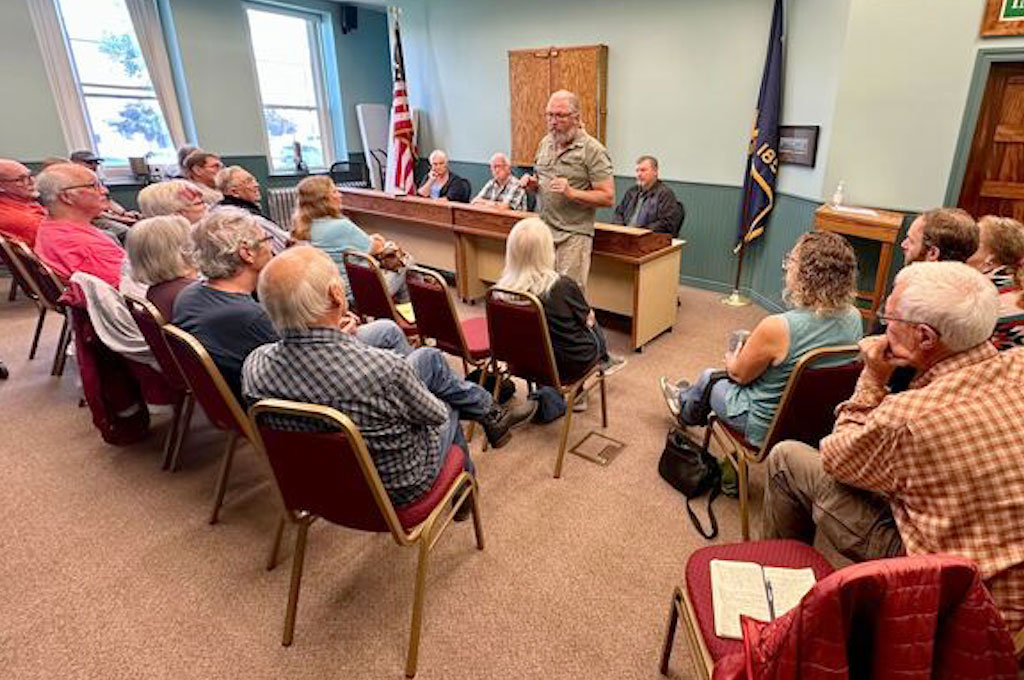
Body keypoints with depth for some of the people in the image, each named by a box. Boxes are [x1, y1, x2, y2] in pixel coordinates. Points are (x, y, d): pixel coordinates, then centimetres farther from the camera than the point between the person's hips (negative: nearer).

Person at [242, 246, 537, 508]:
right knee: (448, 411, 27)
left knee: (430, 357, 13)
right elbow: (435, 414, -18)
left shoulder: (254, 367, -23)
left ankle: (491, 414, 39)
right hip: (396, 488, -5)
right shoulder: (385, 369, -40)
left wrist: (337, 339, 1)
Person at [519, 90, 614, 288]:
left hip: (574, 236, -6)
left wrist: (572, 193, -23)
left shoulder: (593, 150, -9)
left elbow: (608, 198, -12)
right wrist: (532, 183, 1)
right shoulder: (545, 143, 13)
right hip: (543, 230, 6)